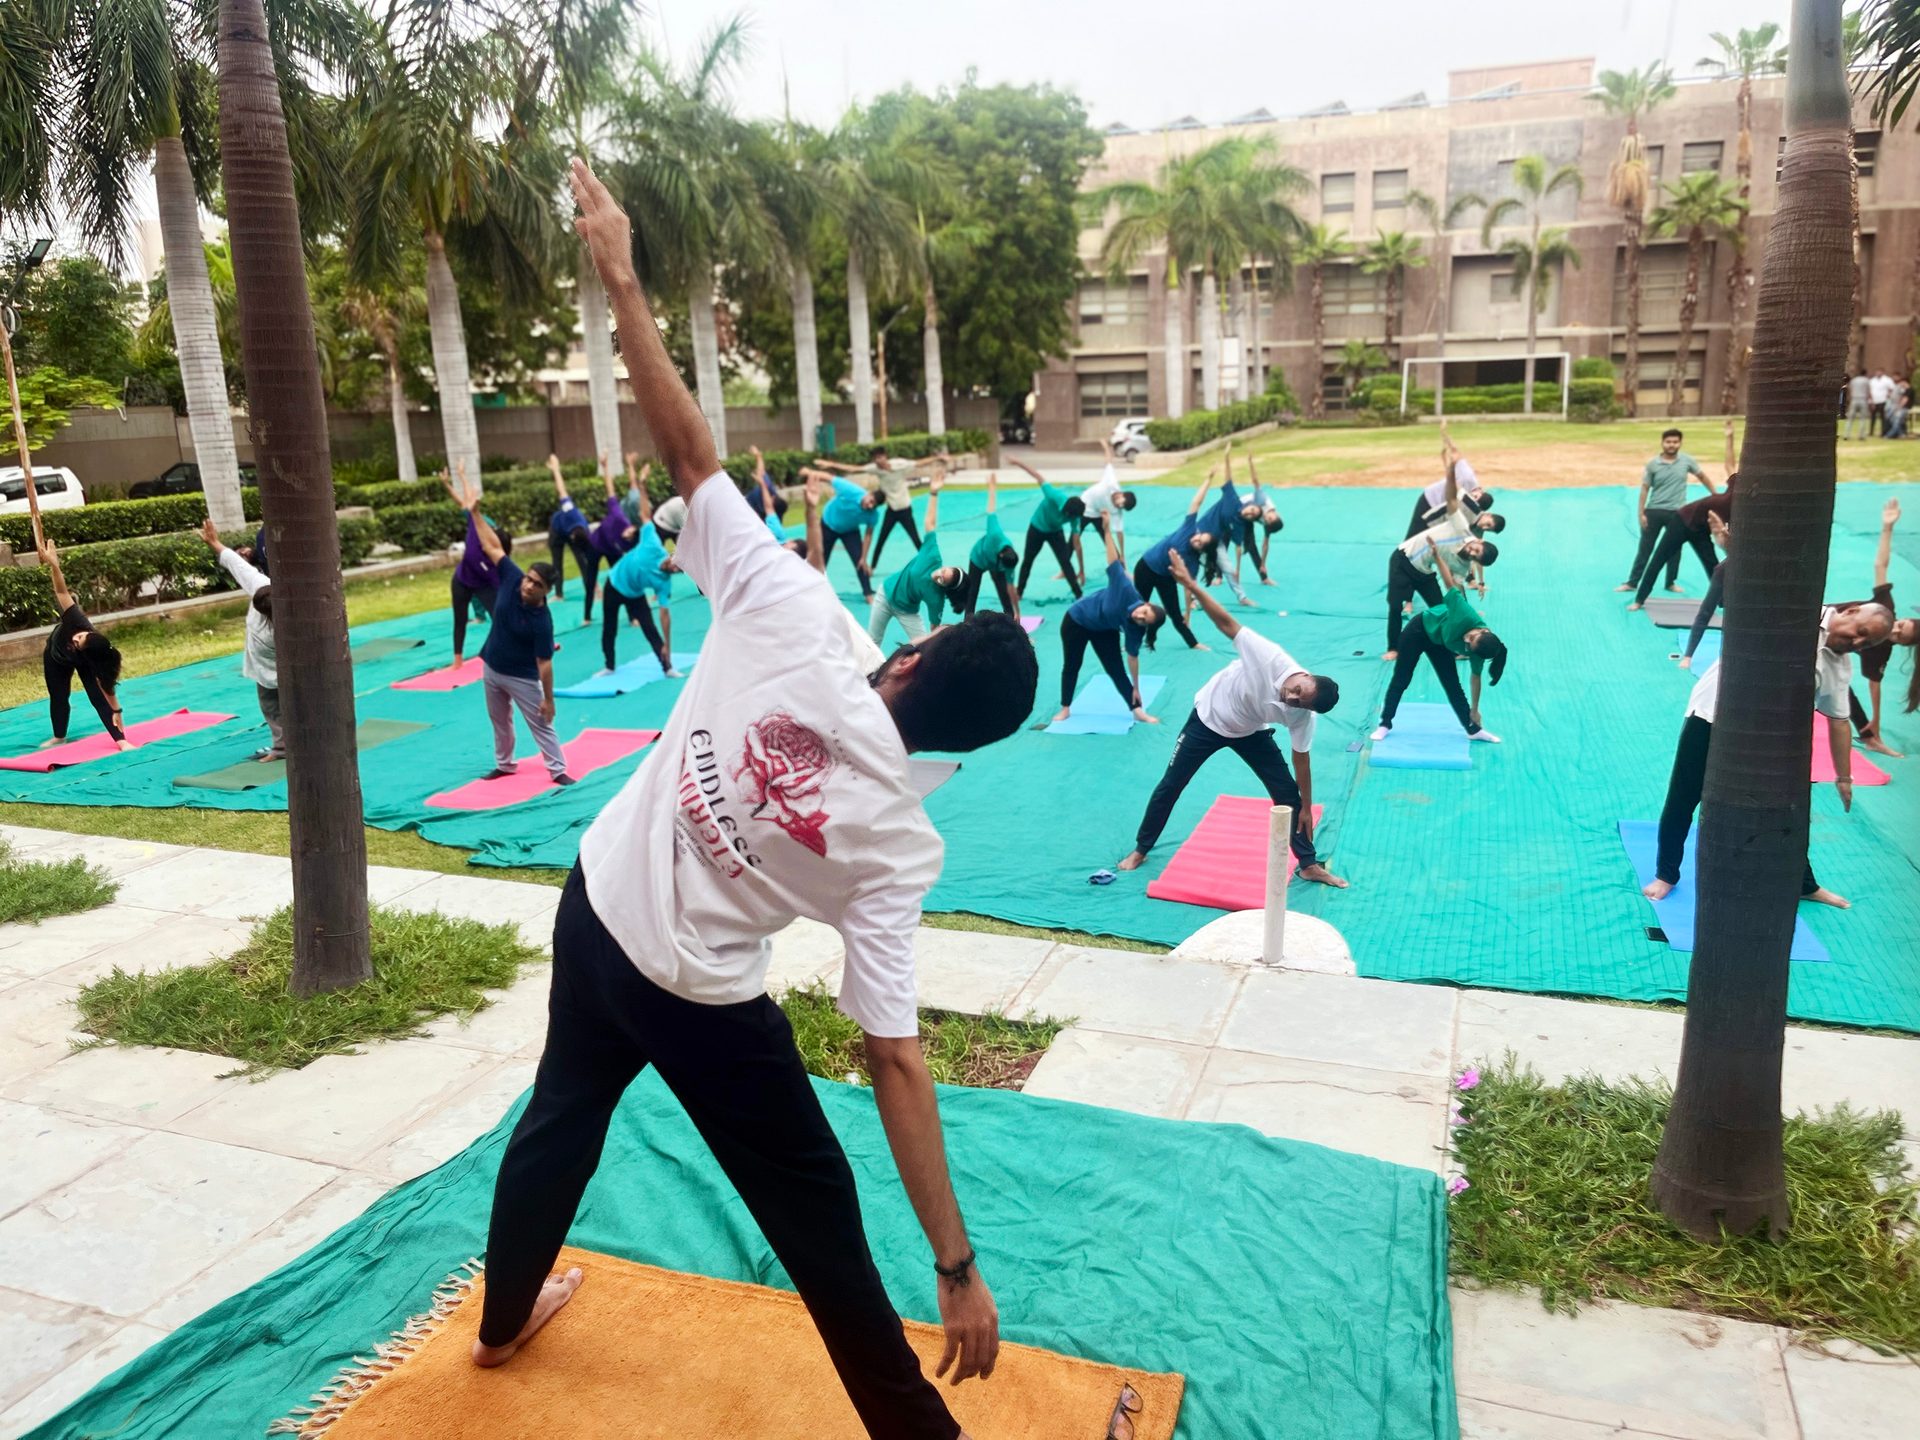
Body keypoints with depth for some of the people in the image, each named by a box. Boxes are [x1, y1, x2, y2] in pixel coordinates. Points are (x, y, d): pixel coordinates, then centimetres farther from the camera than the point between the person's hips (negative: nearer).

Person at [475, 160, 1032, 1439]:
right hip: (704, 998, -4)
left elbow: (688, 449, -24)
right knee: (817, 1215, 11)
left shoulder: (790, 615, -25)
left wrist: (621, 281, -15)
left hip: (593, 910, 5)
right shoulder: (897, 841, -26)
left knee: (564, 1115, 30)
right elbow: (896, 1059, -27)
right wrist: (958, 1266, -20)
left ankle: (507, 1315, 57)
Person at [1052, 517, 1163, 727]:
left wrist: (1136, 687, -11)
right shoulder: (1127, 592, -38)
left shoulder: (1136, 629, -26)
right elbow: (1114, 563, -35)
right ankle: (1065, 709, 23)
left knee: (1116, 669, -2)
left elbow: (1133, 655, -15)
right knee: (1071, 667, 7)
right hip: (1076, 621, -3)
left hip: (1104, 630, 3)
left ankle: (1138, 711, 3)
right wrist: (1106, 530, -38)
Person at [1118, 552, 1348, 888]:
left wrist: (1306, 808, -8)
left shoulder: (1302, 716, -28)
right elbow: (1227, 623, -33)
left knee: (1288, 793, -2)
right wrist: (1190, 584, -37)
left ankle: (1309, 865, 16)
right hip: (1208, 718, -2)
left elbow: (1302, 760, -15)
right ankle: (1140, 850, 26)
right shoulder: (1271, 657, -37)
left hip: (1250, 733, 2)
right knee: (1169, 787, 6)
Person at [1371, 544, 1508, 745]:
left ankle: (1473, 729, 21)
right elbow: (1450, 585, -30)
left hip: (1439, 644, 3)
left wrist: (1474, 709, -4)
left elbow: (1476, 677, -11)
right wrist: (1437, 556, -28)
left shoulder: (1476, 652, -27)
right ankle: (1385, 724, 15)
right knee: (1400, 681, 3)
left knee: (1453, 686, 5)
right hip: (1420, 629, -3)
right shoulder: (1468, 617, -41)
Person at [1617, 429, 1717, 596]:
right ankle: (1632, 582, 10)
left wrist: (1717, 496, 14)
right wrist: (1641, 513, -6)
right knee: (1645, 548, 3)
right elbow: (1644, 489, -1)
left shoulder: (1687, 460, -1)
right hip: (1654, 511, -1)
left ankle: (1671, 583, 24)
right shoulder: (1653, 464, -4)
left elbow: (1702, 477, 12)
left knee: (1674, 549, 9)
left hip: (1677, 512, 1)